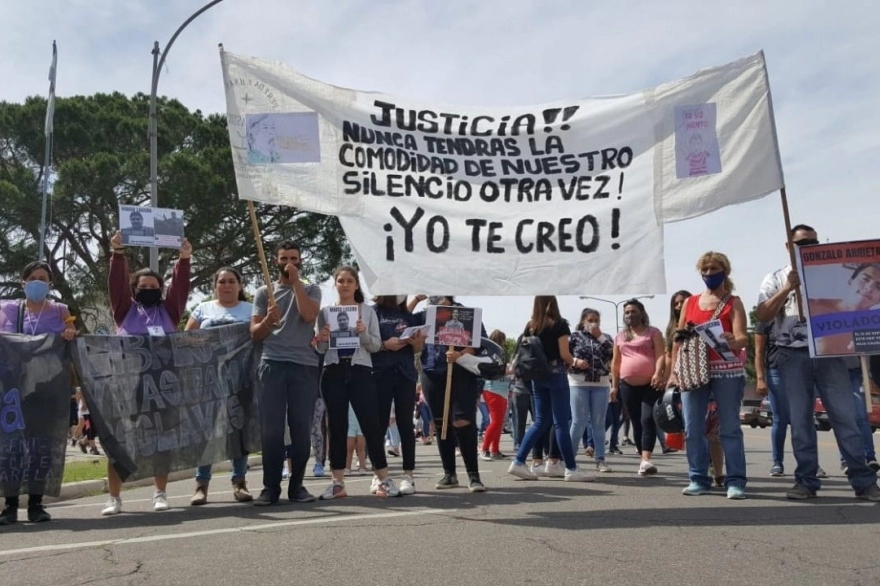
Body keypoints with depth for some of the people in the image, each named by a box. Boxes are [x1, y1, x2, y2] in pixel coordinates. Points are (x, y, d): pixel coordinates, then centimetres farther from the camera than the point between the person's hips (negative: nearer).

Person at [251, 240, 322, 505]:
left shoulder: (311, 289, 13)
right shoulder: (263, 292, 14)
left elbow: (309, 315, -9)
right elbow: (255, 334, 9)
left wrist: (296, 281, -5)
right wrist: (268, 321, -12)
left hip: (304, 366, 0)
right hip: (272, 365, 0)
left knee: (301, 428, 1)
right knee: (272, 429, -2)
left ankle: (297, 485, 11)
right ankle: (270, 487, 4)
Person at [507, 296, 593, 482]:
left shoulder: (530, 326, 7)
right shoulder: (559, 324, -6)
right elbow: (564, 354, -9)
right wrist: (576, 362, 10)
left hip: (537, 376, 5)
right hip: (555, 375, -5)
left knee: (541, 422, 12)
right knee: (560, 423, -2)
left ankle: (518, 462, 7)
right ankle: (571, 469, 2)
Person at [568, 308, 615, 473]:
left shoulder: (604, 338, 13)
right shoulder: (575, 336, 5)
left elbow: (613, 353, -4)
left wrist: (599, 336, -6)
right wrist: (575, 362, -15)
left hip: (601, 385, 3)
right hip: (579, 383, -3)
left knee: (599, 423, 5)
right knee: (579, 422, -3)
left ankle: (600, 459, 10)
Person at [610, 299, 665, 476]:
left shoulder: (653, 332, 4)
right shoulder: (620, 336, 16)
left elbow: (660, 355, -7)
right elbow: (615, 362, 18)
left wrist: (658, 373, -23)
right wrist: (614, 385, 14)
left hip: (650, 384, -4)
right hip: (628, 385, 4)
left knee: (648, 420, -16)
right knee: (636, 423, 7)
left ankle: (646, 460, -22)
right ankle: (643, 460, 16)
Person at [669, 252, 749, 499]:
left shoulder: (733, 303, 4)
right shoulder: (690, 302, 15)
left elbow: (742, 338, -9)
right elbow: (678, 339, 15)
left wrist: (734, 342, -32)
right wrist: (673, 371, 8)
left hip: (726, 372, -4)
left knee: (729, 427, -1)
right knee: (692, 428, 3)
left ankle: (735, 481, 2)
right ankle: (698, 479, 12)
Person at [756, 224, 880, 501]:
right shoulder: (776, 279, 10)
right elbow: (762, 315, -1)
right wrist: (788, 288, -10)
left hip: (828, 352, 1)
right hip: (793, 356, -1)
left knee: (845, 416, -2)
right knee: (800, 420, 1)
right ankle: (806, 480, 6)